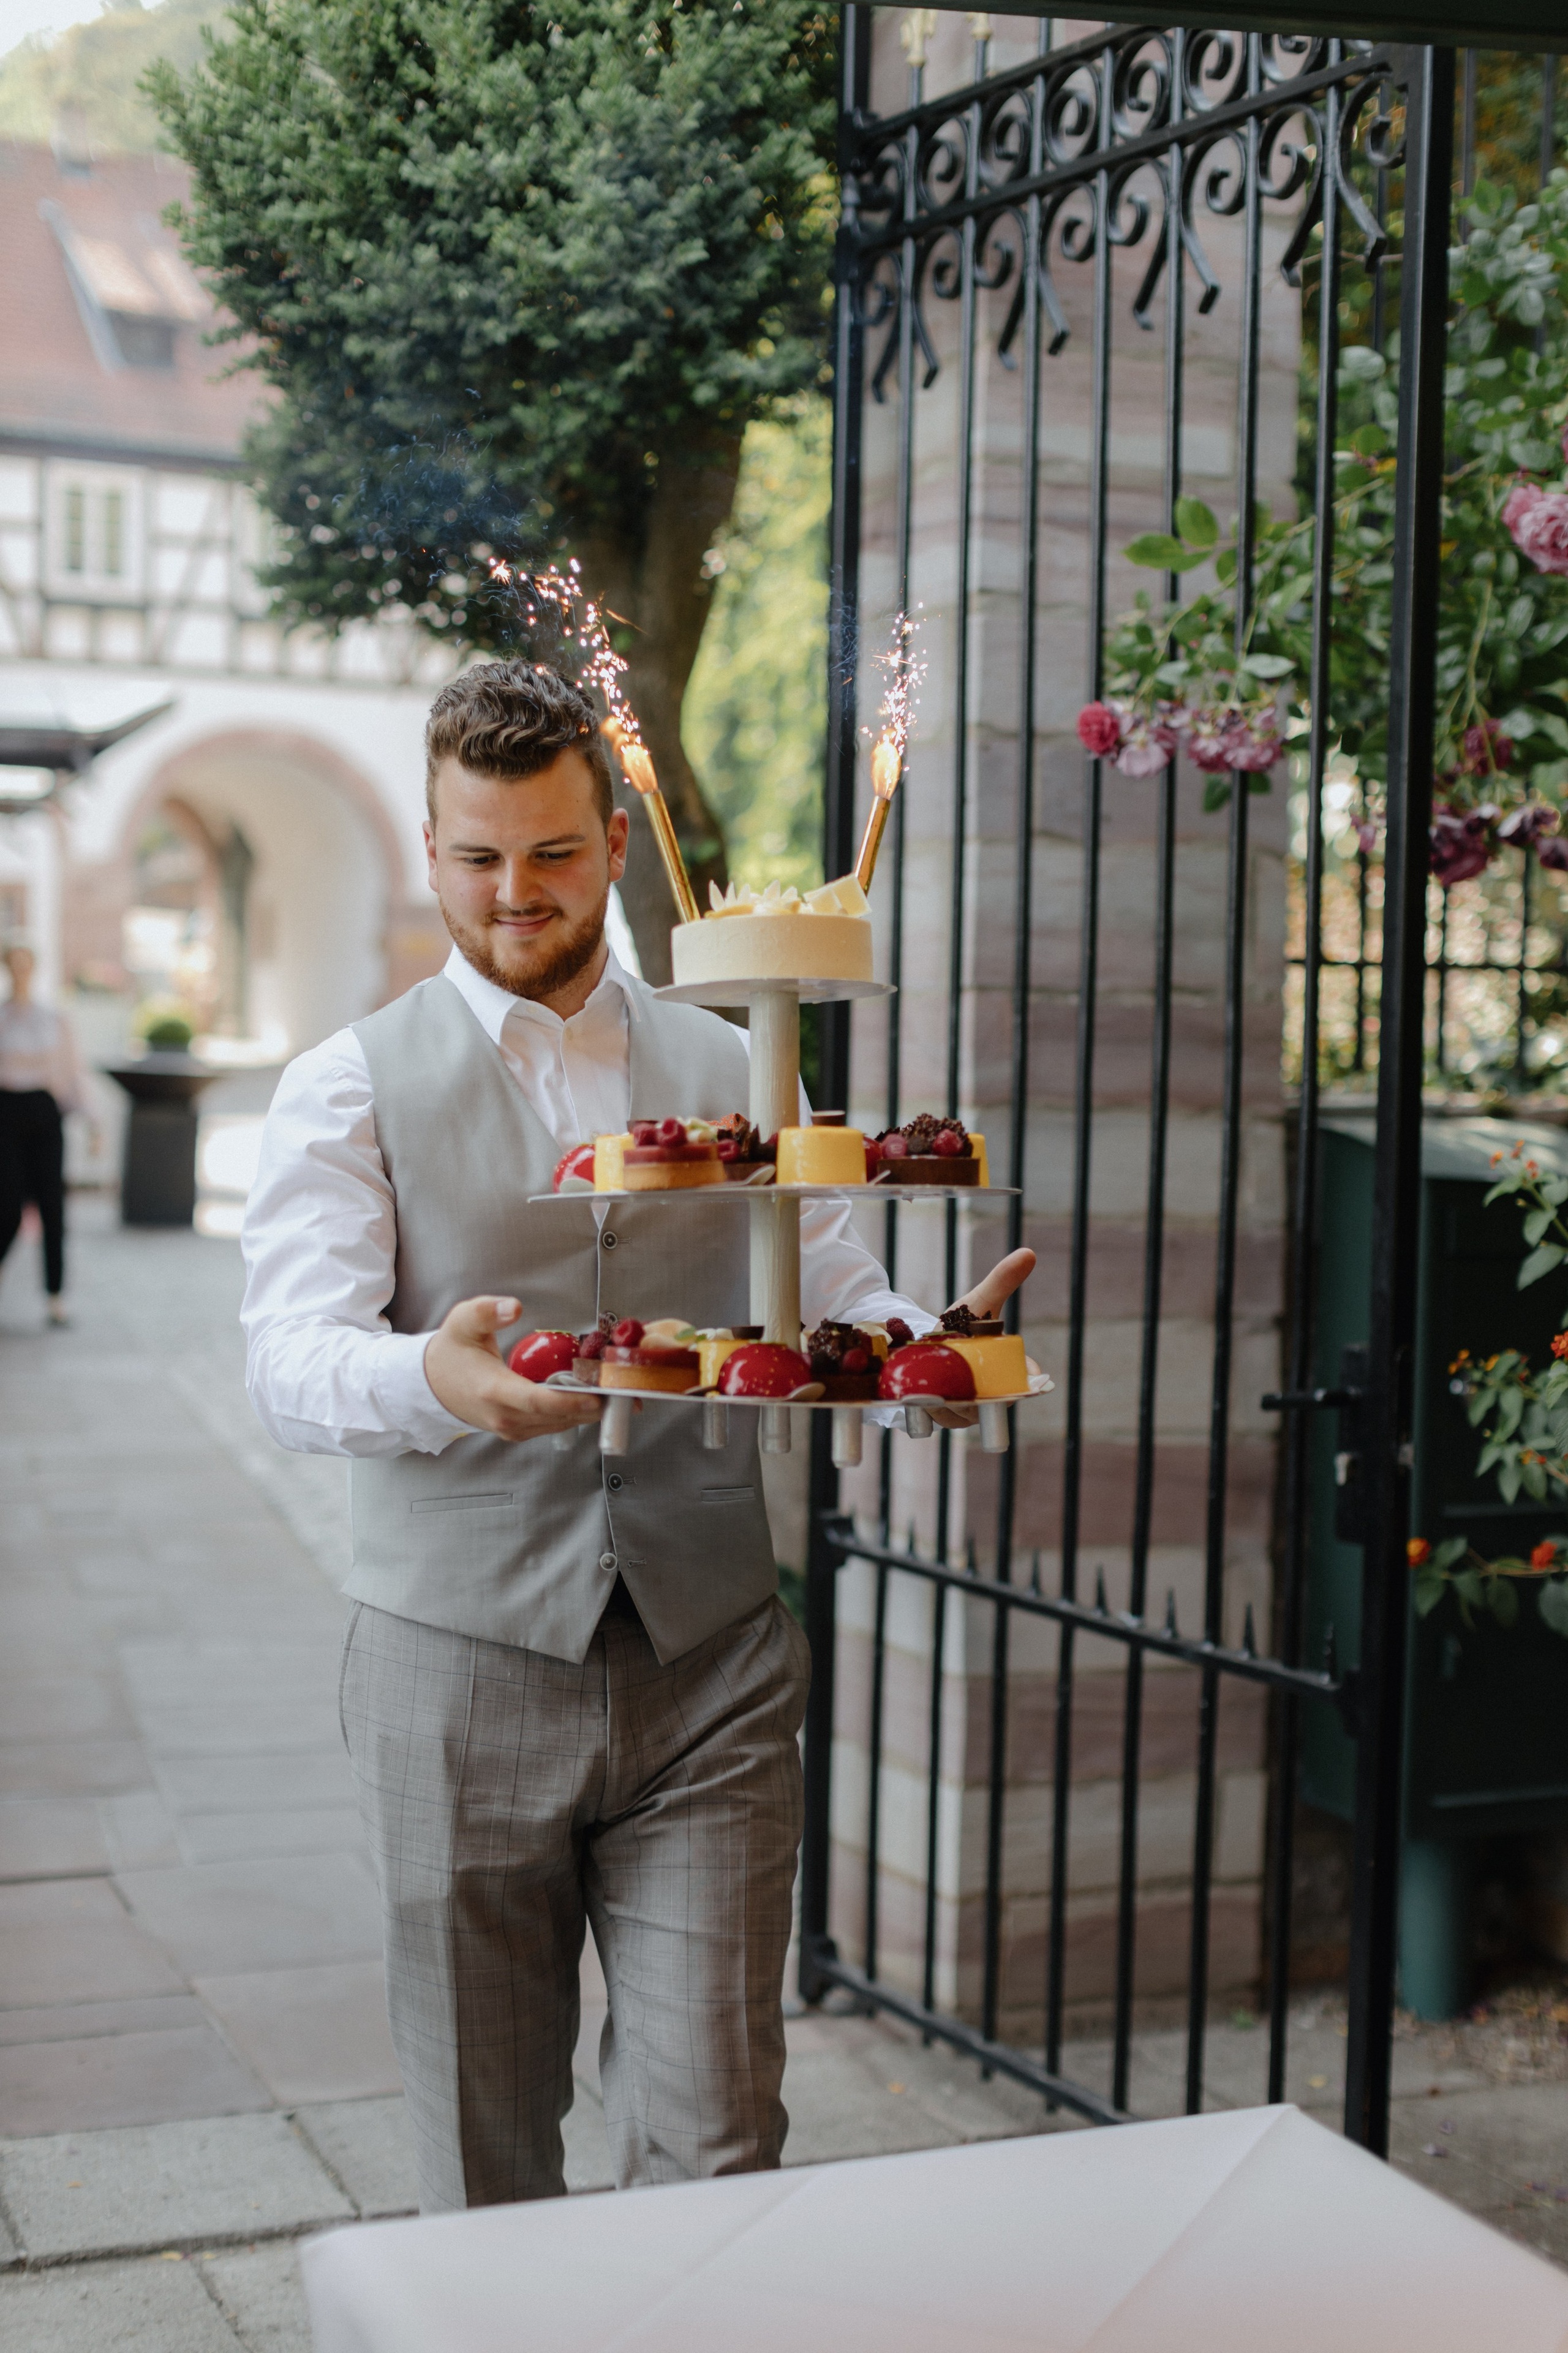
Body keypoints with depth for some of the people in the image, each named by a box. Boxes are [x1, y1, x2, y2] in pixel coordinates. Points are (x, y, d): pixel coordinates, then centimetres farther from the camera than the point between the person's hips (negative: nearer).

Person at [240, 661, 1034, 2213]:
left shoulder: (730, 1072, 12)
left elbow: (829, 1287, 7)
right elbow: (292, 1358, -12)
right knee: (483, 2158, 12)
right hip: (460, 1665, -1)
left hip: (709, 1666, 2)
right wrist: (433, 1377, -35)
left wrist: (929, 1343, -17)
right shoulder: (352, 1086, 1)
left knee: (715, 2145, -1)